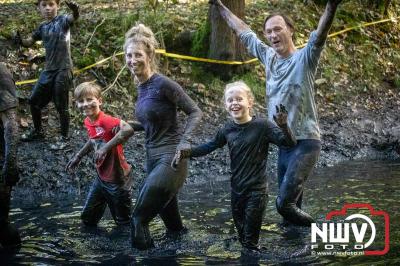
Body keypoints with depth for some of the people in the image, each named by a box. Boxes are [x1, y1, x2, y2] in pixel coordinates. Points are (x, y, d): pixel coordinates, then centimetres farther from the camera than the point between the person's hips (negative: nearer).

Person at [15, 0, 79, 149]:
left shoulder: (62, 20, -8)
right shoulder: (42, 27, 11)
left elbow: (74, 18, -29)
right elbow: (30, 42, 17)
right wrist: (21, 41, -7)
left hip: (63, 69, -7)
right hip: (48, 70, 7)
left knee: (61, 106, -2)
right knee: (34, 100, 13)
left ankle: (64, 138, 12)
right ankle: (38, 131, 31)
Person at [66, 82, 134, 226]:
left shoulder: (105, 120, -26)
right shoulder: (88, 122, -1)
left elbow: (128, 130, -43)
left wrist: (106, 148, -42)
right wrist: (78, 157, 23)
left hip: (117, 179, -7)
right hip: (101, 177, 8)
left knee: (123, 222, 9)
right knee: (87, 219, 17)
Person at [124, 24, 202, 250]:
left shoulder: (163, 84, -16)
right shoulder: (141, 86, 9)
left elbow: (195, 112, -13)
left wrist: (184, 143, -24)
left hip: (170, 158, -9)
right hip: (153, 157, 9)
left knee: (140, 216, -9)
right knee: (167, 211, 22)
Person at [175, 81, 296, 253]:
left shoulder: (261, 126, -15)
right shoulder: (227, 129, -2)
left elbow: (290, 143, -17)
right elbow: (211, 146, 14)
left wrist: (283, 127, -36)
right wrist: (188, 152, 3)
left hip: (256, 190, -5)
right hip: (236, 189, 5)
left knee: (251, 241, 3)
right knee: (240, 231, 20)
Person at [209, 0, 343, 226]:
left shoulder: (304, 58, -10)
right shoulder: (269, 57, 9)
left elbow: (319, 37, -30)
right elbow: (244, 33, 20)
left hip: (305, 142, -7)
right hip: (284, 142, 7)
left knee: (285, 203, -15)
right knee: (290, 203, 13)